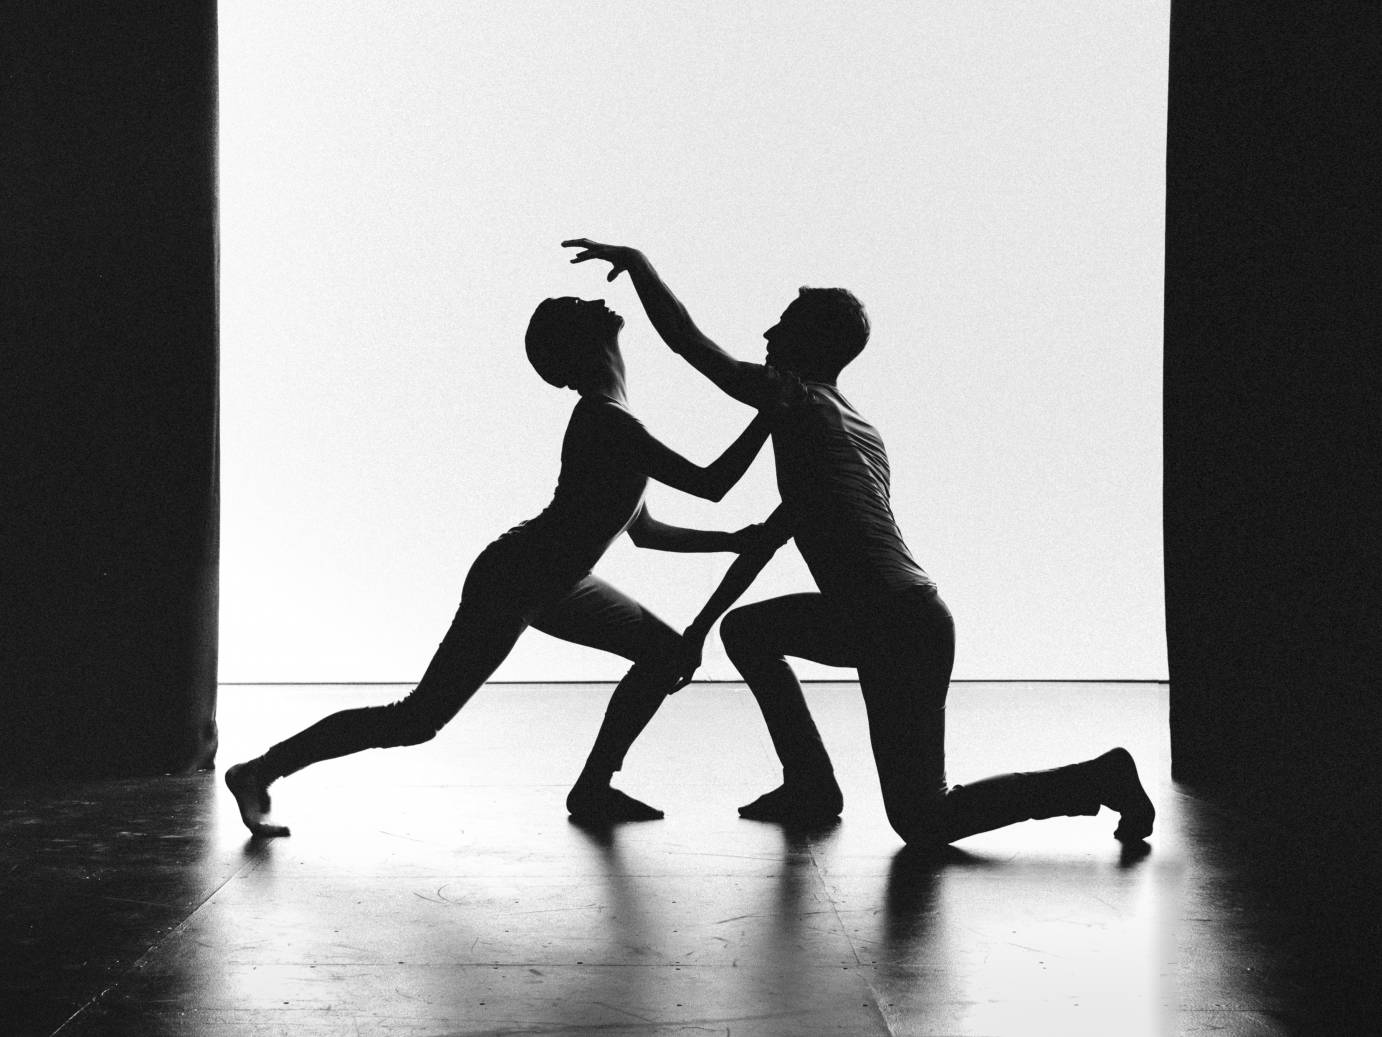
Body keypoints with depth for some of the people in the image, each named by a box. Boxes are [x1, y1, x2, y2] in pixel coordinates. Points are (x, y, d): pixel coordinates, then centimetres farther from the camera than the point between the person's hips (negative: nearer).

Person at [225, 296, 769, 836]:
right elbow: (709, 484, -26)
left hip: (554, 583, 10)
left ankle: (592, 790, 13)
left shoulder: (612, 418, 8)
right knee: (418, 720, -7)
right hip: (509, 582, -10)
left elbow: (642, 530, 17)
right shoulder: (605, 422, -23)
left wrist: (732, 540, 12)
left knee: (669, 653, 9)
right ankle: (259, 772, 5)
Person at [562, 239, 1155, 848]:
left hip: (900, 631, -9)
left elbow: (688, 341, -8)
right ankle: (810, 786, 22)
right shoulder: (858, 427, 21)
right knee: (746, 631, 21)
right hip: (881, 620, 9)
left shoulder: (798, 399, -7)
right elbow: (772, 533, 24)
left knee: (922, 823, 0)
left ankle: (1099, 778, 1)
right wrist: (703, 623, 27)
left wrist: (634, 261, 5)